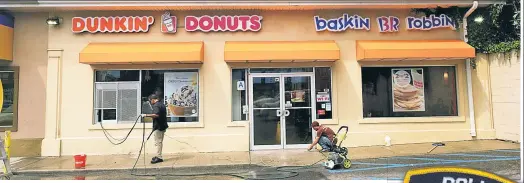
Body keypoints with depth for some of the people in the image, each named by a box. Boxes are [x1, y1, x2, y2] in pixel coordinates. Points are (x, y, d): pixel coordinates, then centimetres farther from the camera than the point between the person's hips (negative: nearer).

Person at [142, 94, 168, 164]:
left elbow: (156, 115, -32)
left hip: (158, 127, -10)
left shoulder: (156, 105, -16)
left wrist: (146, 115, -30)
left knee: (158, 142, -7)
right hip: (163, 126, 10)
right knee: (160, 142, 15)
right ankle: (159, 156, 22)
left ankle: (159, 157, -6)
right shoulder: (162, 104, 15)